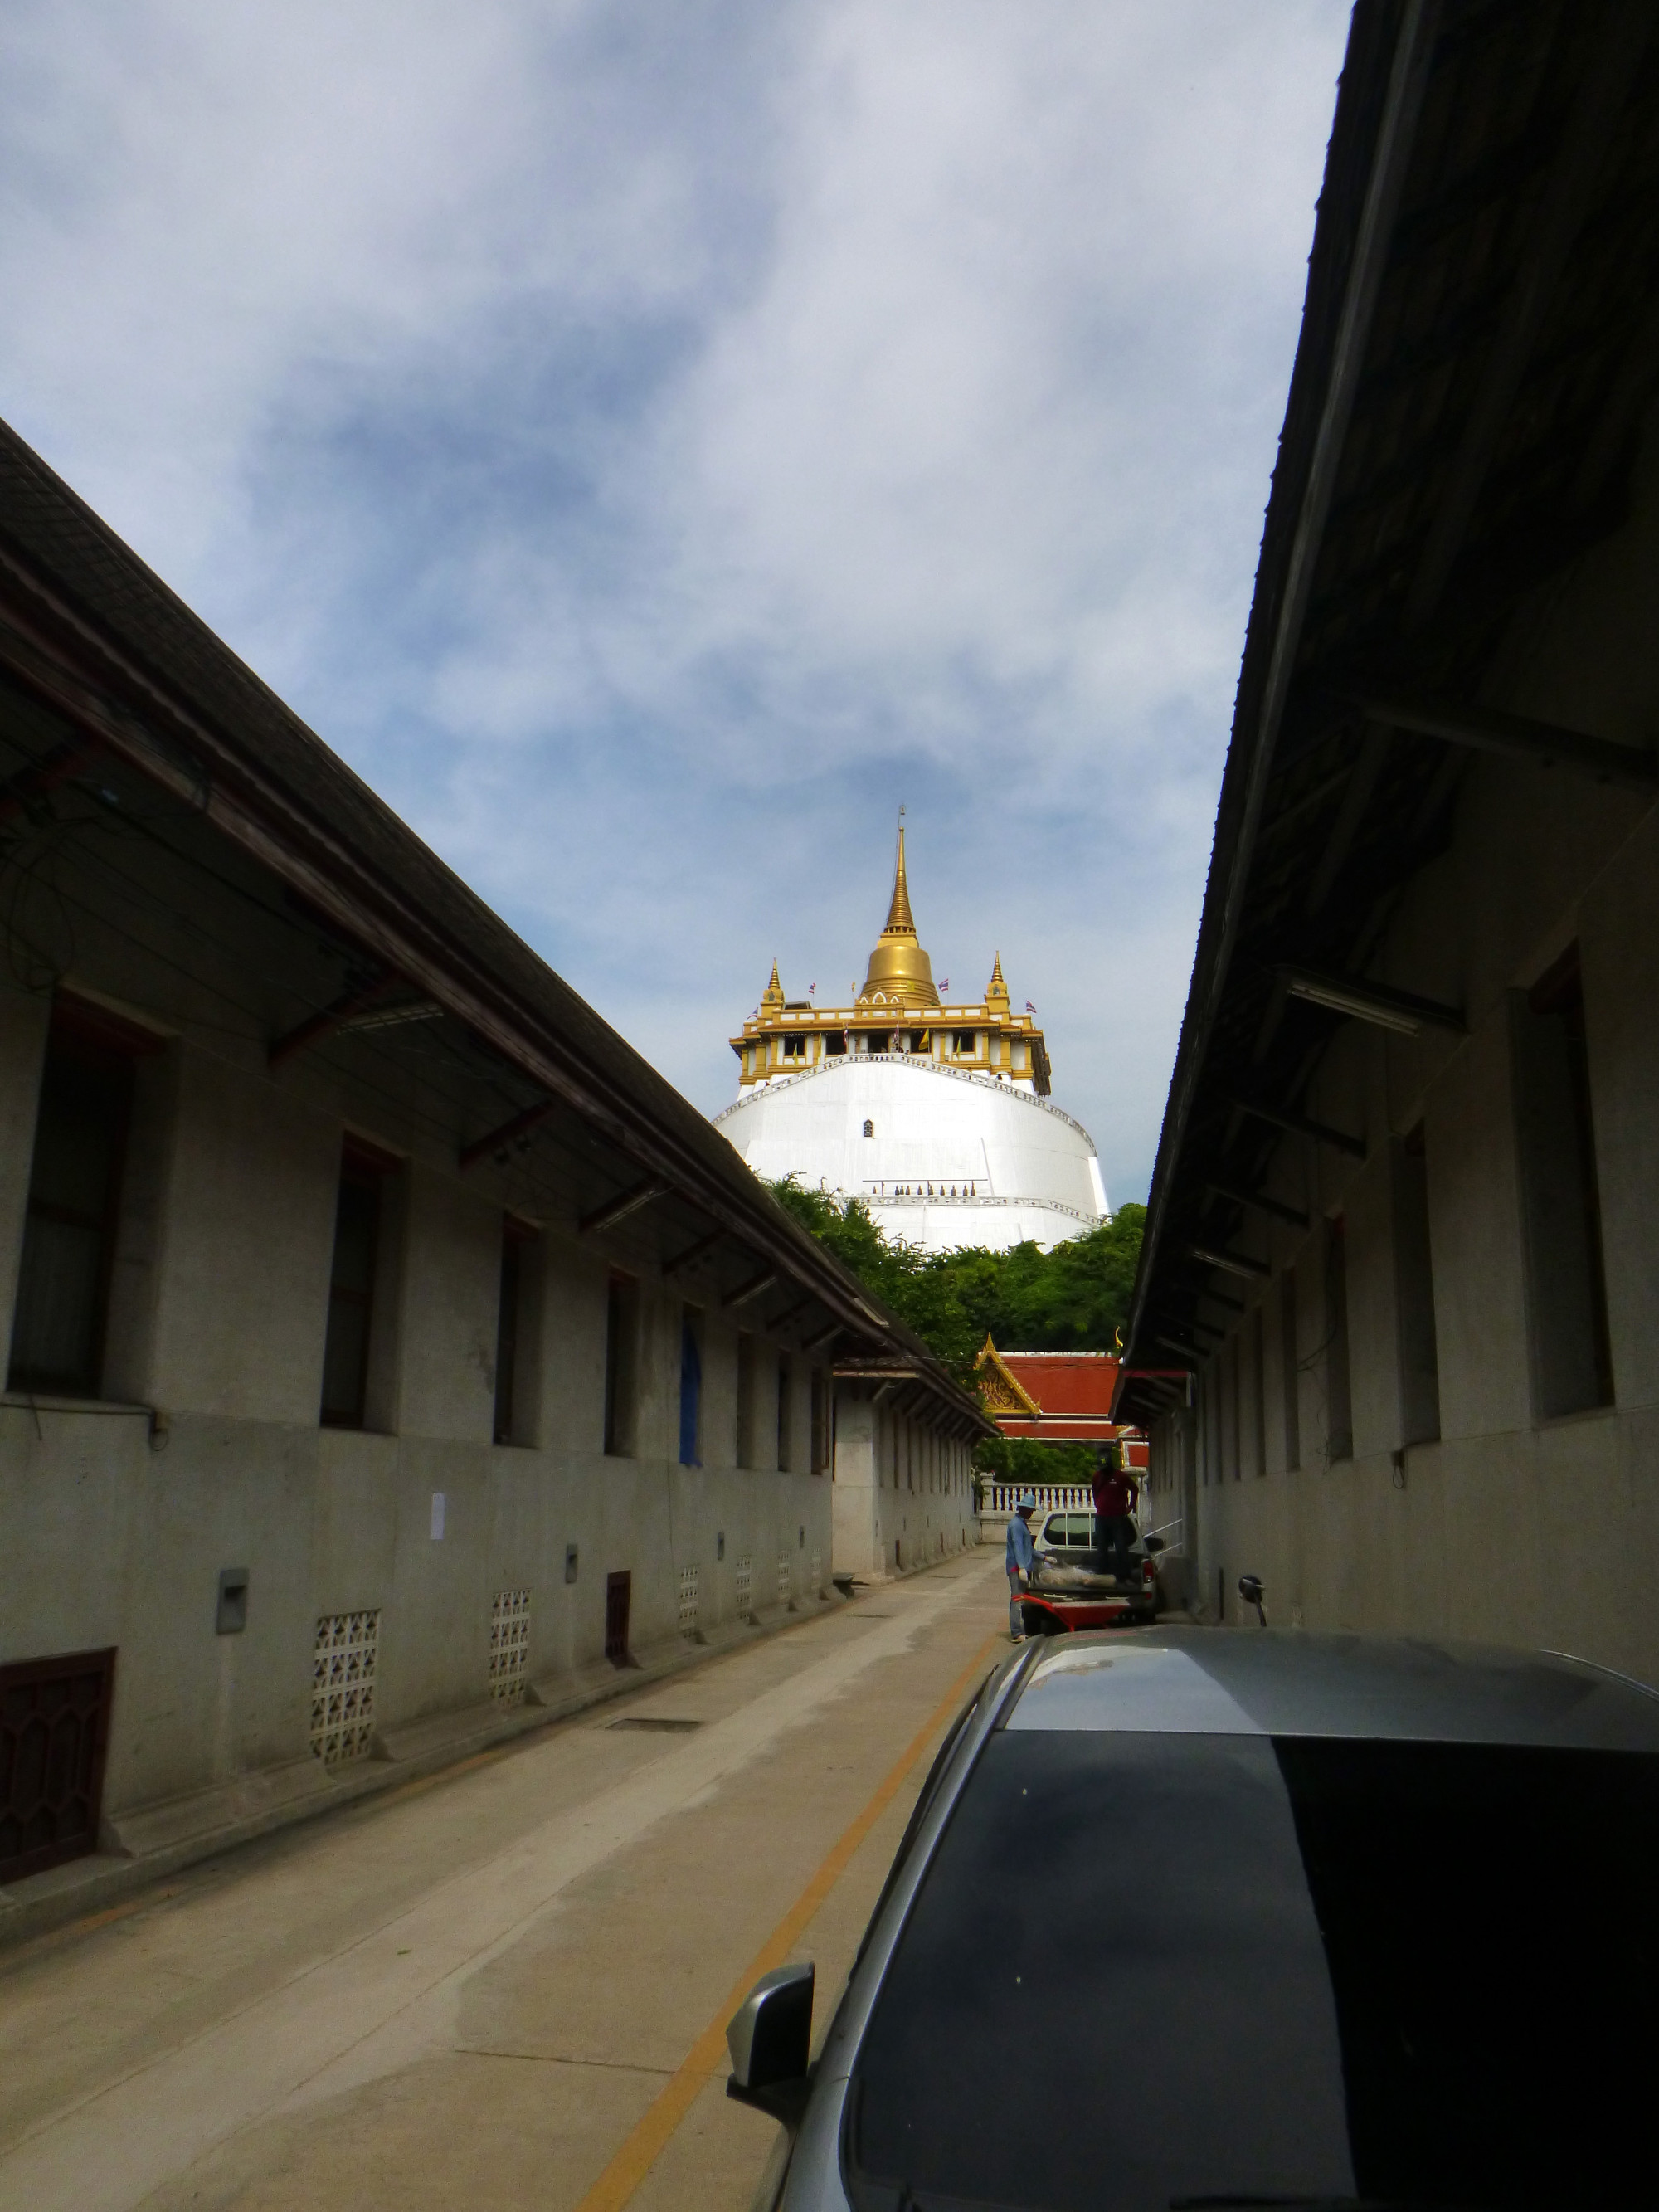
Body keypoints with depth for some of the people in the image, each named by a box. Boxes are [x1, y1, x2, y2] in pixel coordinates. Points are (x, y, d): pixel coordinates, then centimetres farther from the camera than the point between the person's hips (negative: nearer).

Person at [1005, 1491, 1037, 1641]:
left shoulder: (1023, 1524, 21)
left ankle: (1023, 1631, 19)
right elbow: (1017, 1546, -21)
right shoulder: (1016, 1524, -12)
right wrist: (1022, 1568, -28)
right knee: (1017, 1600, -12)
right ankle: (1016, 1634, -15)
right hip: (1017, 1568, -10)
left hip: (1024, 1568, 10)